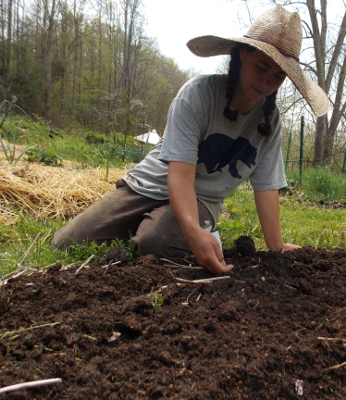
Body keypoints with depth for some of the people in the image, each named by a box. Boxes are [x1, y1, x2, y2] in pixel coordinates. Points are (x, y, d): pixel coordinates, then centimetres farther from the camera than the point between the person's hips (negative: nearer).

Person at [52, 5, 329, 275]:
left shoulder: (271, 119, -5)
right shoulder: (198, 93, -20)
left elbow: (266, 186, -5)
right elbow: (179, 173, -29)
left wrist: (276, 247, -15)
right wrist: (193, 231, -45)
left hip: (202, 200, 1)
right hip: (154, 185, -1)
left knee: (156, 242, -34)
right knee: (66, 244, -6)